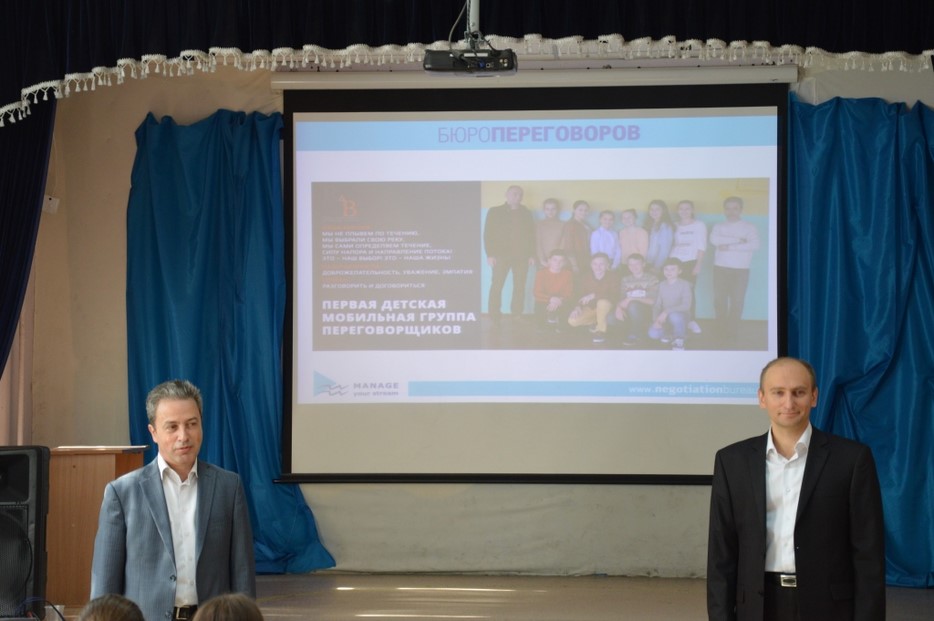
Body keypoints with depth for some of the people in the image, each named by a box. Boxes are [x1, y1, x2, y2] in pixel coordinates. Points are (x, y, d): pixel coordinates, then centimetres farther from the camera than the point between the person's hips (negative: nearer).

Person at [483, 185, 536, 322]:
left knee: (519, 287, 0)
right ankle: (494, 317, -5)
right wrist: (490, 254, -8)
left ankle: (517, 317, 5)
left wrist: (532, 255, 6)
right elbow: (488, 234, 1)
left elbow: (531, 235, 14)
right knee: (497, 285, -7)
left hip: (521, 256, 3)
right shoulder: (495, 212, 6)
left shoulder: (526, 213, 14)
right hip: (501, 255, -2)